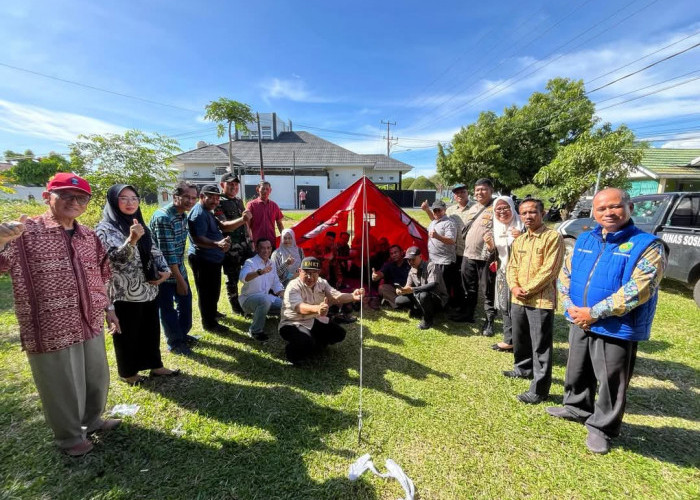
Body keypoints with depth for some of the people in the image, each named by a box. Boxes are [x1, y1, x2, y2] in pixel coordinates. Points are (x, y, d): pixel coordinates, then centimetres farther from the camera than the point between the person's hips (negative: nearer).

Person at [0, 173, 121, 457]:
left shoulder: (89, 237, 7)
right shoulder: (26, 232, -9)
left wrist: (108, 308, 13)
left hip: (91, 325, 6)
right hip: (51, 331, -5)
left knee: (97, 379, 21)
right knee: (62, 389, 13)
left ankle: (92, 421, 47)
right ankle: (69, 437, 37)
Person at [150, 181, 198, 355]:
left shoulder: (183, 215, 3)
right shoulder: (163, 217, -24)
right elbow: (168, 254, -24)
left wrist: (182, 275, 12)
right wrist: (180, 280, -19)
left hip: (178, 269, 8)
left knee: (185, 301, 18)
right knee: (167, 308, 8)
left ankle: (183, 334, 38)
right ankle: (175, 343, 24)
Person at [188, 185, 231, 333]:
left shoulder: (208, 212, 15)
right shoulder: (199, 214, -19)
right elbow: (198, 239, -29)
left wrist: (223, 242, 11)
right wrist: (217, 244, -43)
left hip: (213, 258, 11)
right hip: (203, 260, -11)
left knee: (214, 290, 24)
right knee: (206, 292, 1)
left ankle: (212, 313, 43)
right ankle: (209, 323, 13)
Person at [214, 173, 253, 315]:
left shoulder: (239, 201, 13)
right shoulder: (219, 203, -11)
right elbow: (224, 226, -23)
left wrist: (250, 240, 18)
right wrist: (242, 219, -36)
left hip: (245, 243, 7)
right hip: (230, 246, -7)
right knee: (232, 278, 4)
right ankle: (235, 306, 19)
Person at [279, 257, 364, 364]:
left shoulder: (322, 283, -3)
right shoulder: (293, 287, -24)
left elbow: (336, 296, -15)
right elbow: (298, 307, -42)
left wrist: (352, 296, -38)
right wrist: (316, 308, -65)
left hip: (316, 321, 7)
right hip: (294, 324, -7)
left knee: (339, 333, -1)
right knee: (306, 343, -35)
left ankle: (309, 348, 9)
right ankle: (293, 351, 0)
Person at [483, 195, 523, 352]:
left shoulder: (521, 225, -9)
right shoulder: (496, 228, 9)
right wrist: (489, 244, -7)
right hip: (502, 272, 6)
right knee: (504, 306, 12)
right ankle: (510, 338, 25)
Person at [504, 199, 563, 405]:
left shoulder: (553, 237, -9)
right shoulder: (519, 240, 13)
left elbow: (549, 270, -15)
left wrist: (528, 289, -15)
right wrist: (514, 287, -6)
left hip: (541, 300, -7)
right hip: (518, 299, 7)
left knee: (541, 346, 0)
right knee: (519, 339, 21)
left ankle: (539, 389, 10)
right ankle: (523, 368, 42)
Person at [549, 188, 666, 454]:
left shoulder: (647, 245, -11)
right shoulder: (584, 240, 6)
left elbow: (637, 290, -20)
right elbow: (565, 274, 7)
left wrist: (594, 313, -22)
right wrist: (570, 307, -7)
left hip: (617, 330, -5)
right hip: (579, 323, 5)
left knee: (611, 382, 10)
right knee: (577, 372, 21)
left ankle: (601, 428, 30)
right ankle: (576, 407, 44)